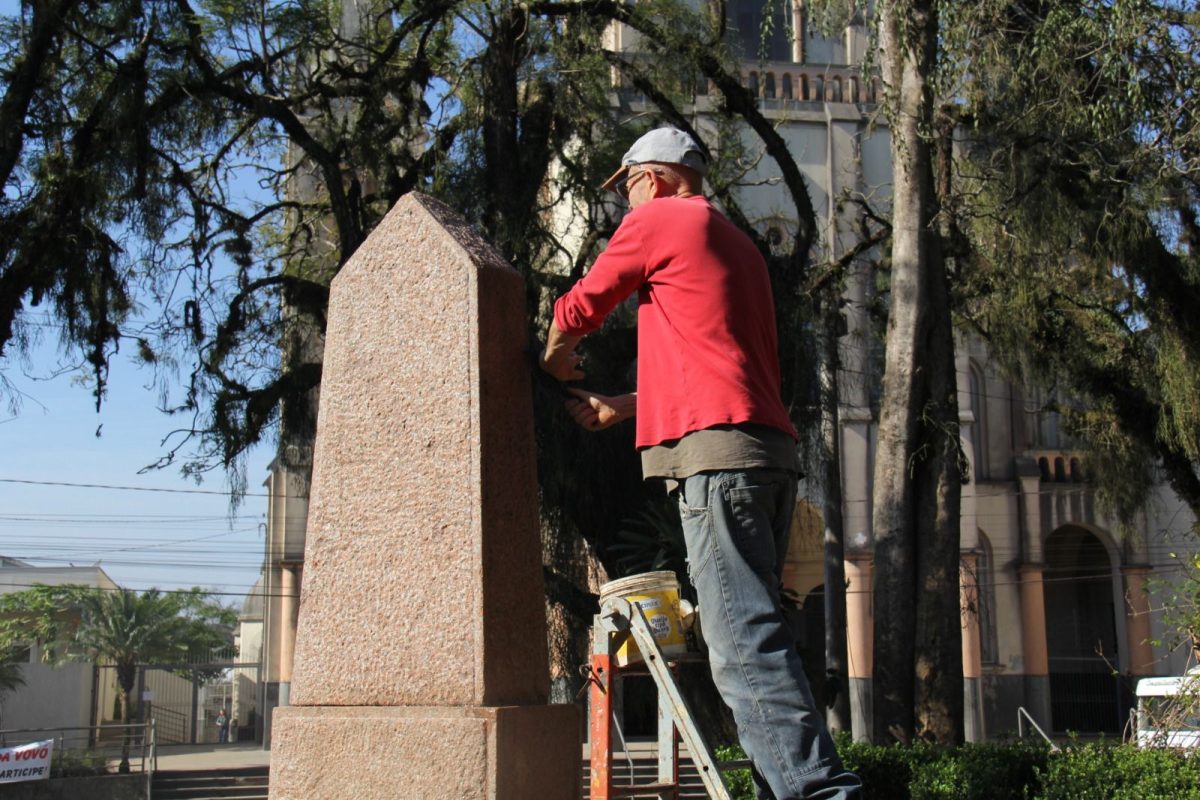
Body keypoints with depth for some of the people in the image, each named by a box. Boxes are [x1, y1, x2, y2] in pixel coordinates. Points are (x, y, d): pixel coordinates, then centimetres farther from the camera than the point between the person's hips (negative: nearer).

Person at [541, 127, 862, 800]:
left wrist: (556, 358, 34)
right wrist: (622, 405, 40)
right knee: (753, 635, 9)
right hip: (772, 448, 9)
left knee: (746, 643, -15)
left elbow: (578, 309, 13)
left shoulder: (658, 220, 5)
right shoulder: (740, 245, 30)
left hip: (717, 449, -9)